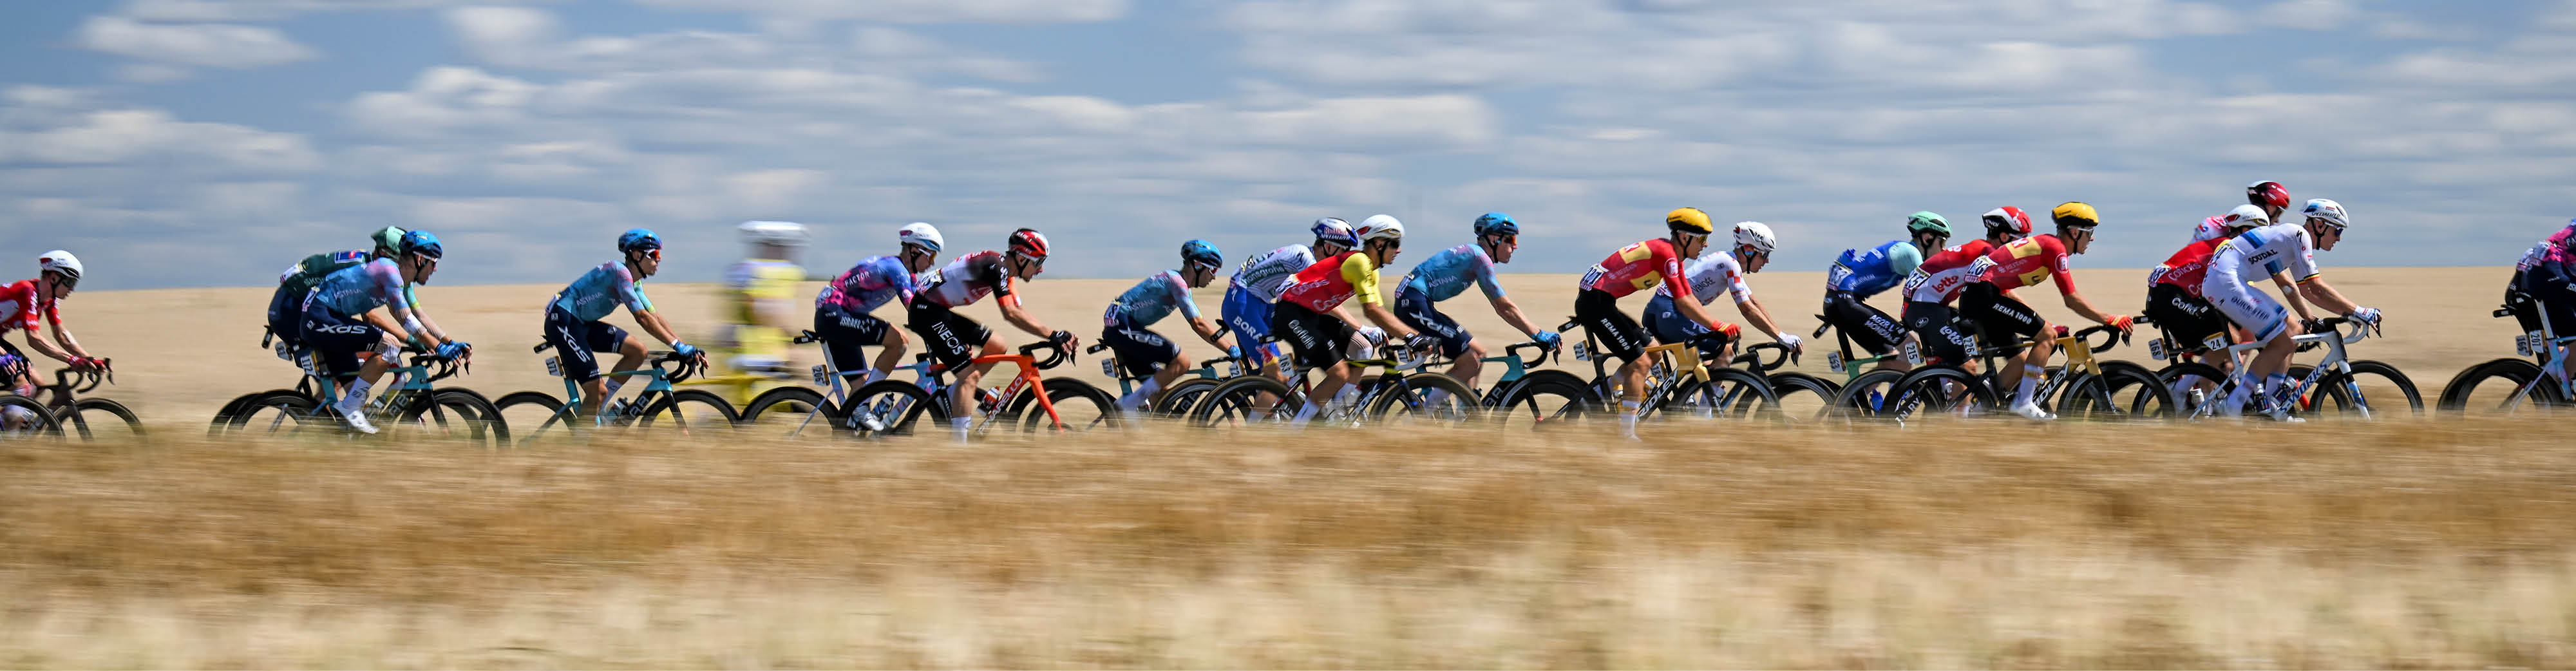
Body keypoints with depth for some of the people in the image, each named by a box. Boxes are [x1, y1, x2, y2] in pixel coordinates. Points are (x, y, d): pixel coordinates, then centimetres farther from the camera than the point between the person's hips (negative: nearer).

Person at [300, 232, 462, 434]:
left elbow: (419, 317, 21)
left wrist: (451, 344, 12)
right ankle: (350, 407, -16)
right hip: (319, 317, -10)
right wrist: (439, 348, -18)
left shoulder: (402, 282, 14)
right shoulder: (389, 270, -16)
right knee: (390, 345, -21)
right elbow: (405, 320, -19)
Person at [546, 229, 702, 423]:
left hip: (583, 323, 9)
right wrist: (678, 346, -26)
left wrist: (686, 348, 2)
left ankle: (600, 408, 5)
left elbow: (655, 317, 13)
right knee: (598, 391, -13)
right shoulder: (620, 271, -18)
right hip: (562, 321, -9)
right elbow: (642, 317, -25)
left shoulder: (634, 283, 11)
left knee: (638, 350, -1)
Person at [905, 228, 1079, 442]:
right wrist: (1052, 335, -25)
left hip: (940, 312, 10)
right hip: (926, 312, -10)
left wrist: (1057, 335, -2)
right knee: (970, 374, -13)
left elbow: (1021, 312, 9)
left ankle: (953, 396, 12)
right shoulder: (995, 266, -20)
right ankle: (958, 446, -14)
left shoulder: (1006, 272, 10)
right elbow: (1011, 314, -26)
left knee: (996, 346, 7)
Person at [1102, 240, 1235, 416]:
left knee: (1159, 391, 8)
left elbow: (1201, 323, 19)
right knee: (1181, 361, -17)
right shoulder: (1176, 281, -14)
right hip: (1123, 326, -11)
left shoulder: (1184, 288, 17)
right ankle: (1128, 404, -16)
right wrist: (1231, 350, -16)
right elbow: (1198, 325, -18)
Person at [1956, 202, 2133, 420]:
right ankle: (2023, 403, -10)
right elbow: (2072, 300, -10)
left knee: (2022, 361, 12)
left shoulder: (2044, 244, 20)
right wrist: (2111, 320, -4)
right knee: (2047, 335, -10)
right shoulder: (2055, 248, -9)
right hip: (1984, 295, -10)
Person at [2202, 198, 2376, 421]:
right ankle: (2233, 406, -12)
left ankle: (2272, 408, 12)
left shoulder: (2293, 235, 22)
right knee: (2284, 342, -11)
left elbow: (2306, 290, 29)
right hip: (2226, 282, -10)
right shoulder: (2299, 235, -8)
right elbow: (2316, 287, -12)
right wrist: (2357, 312, -8)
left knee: (2291, 329, 13)